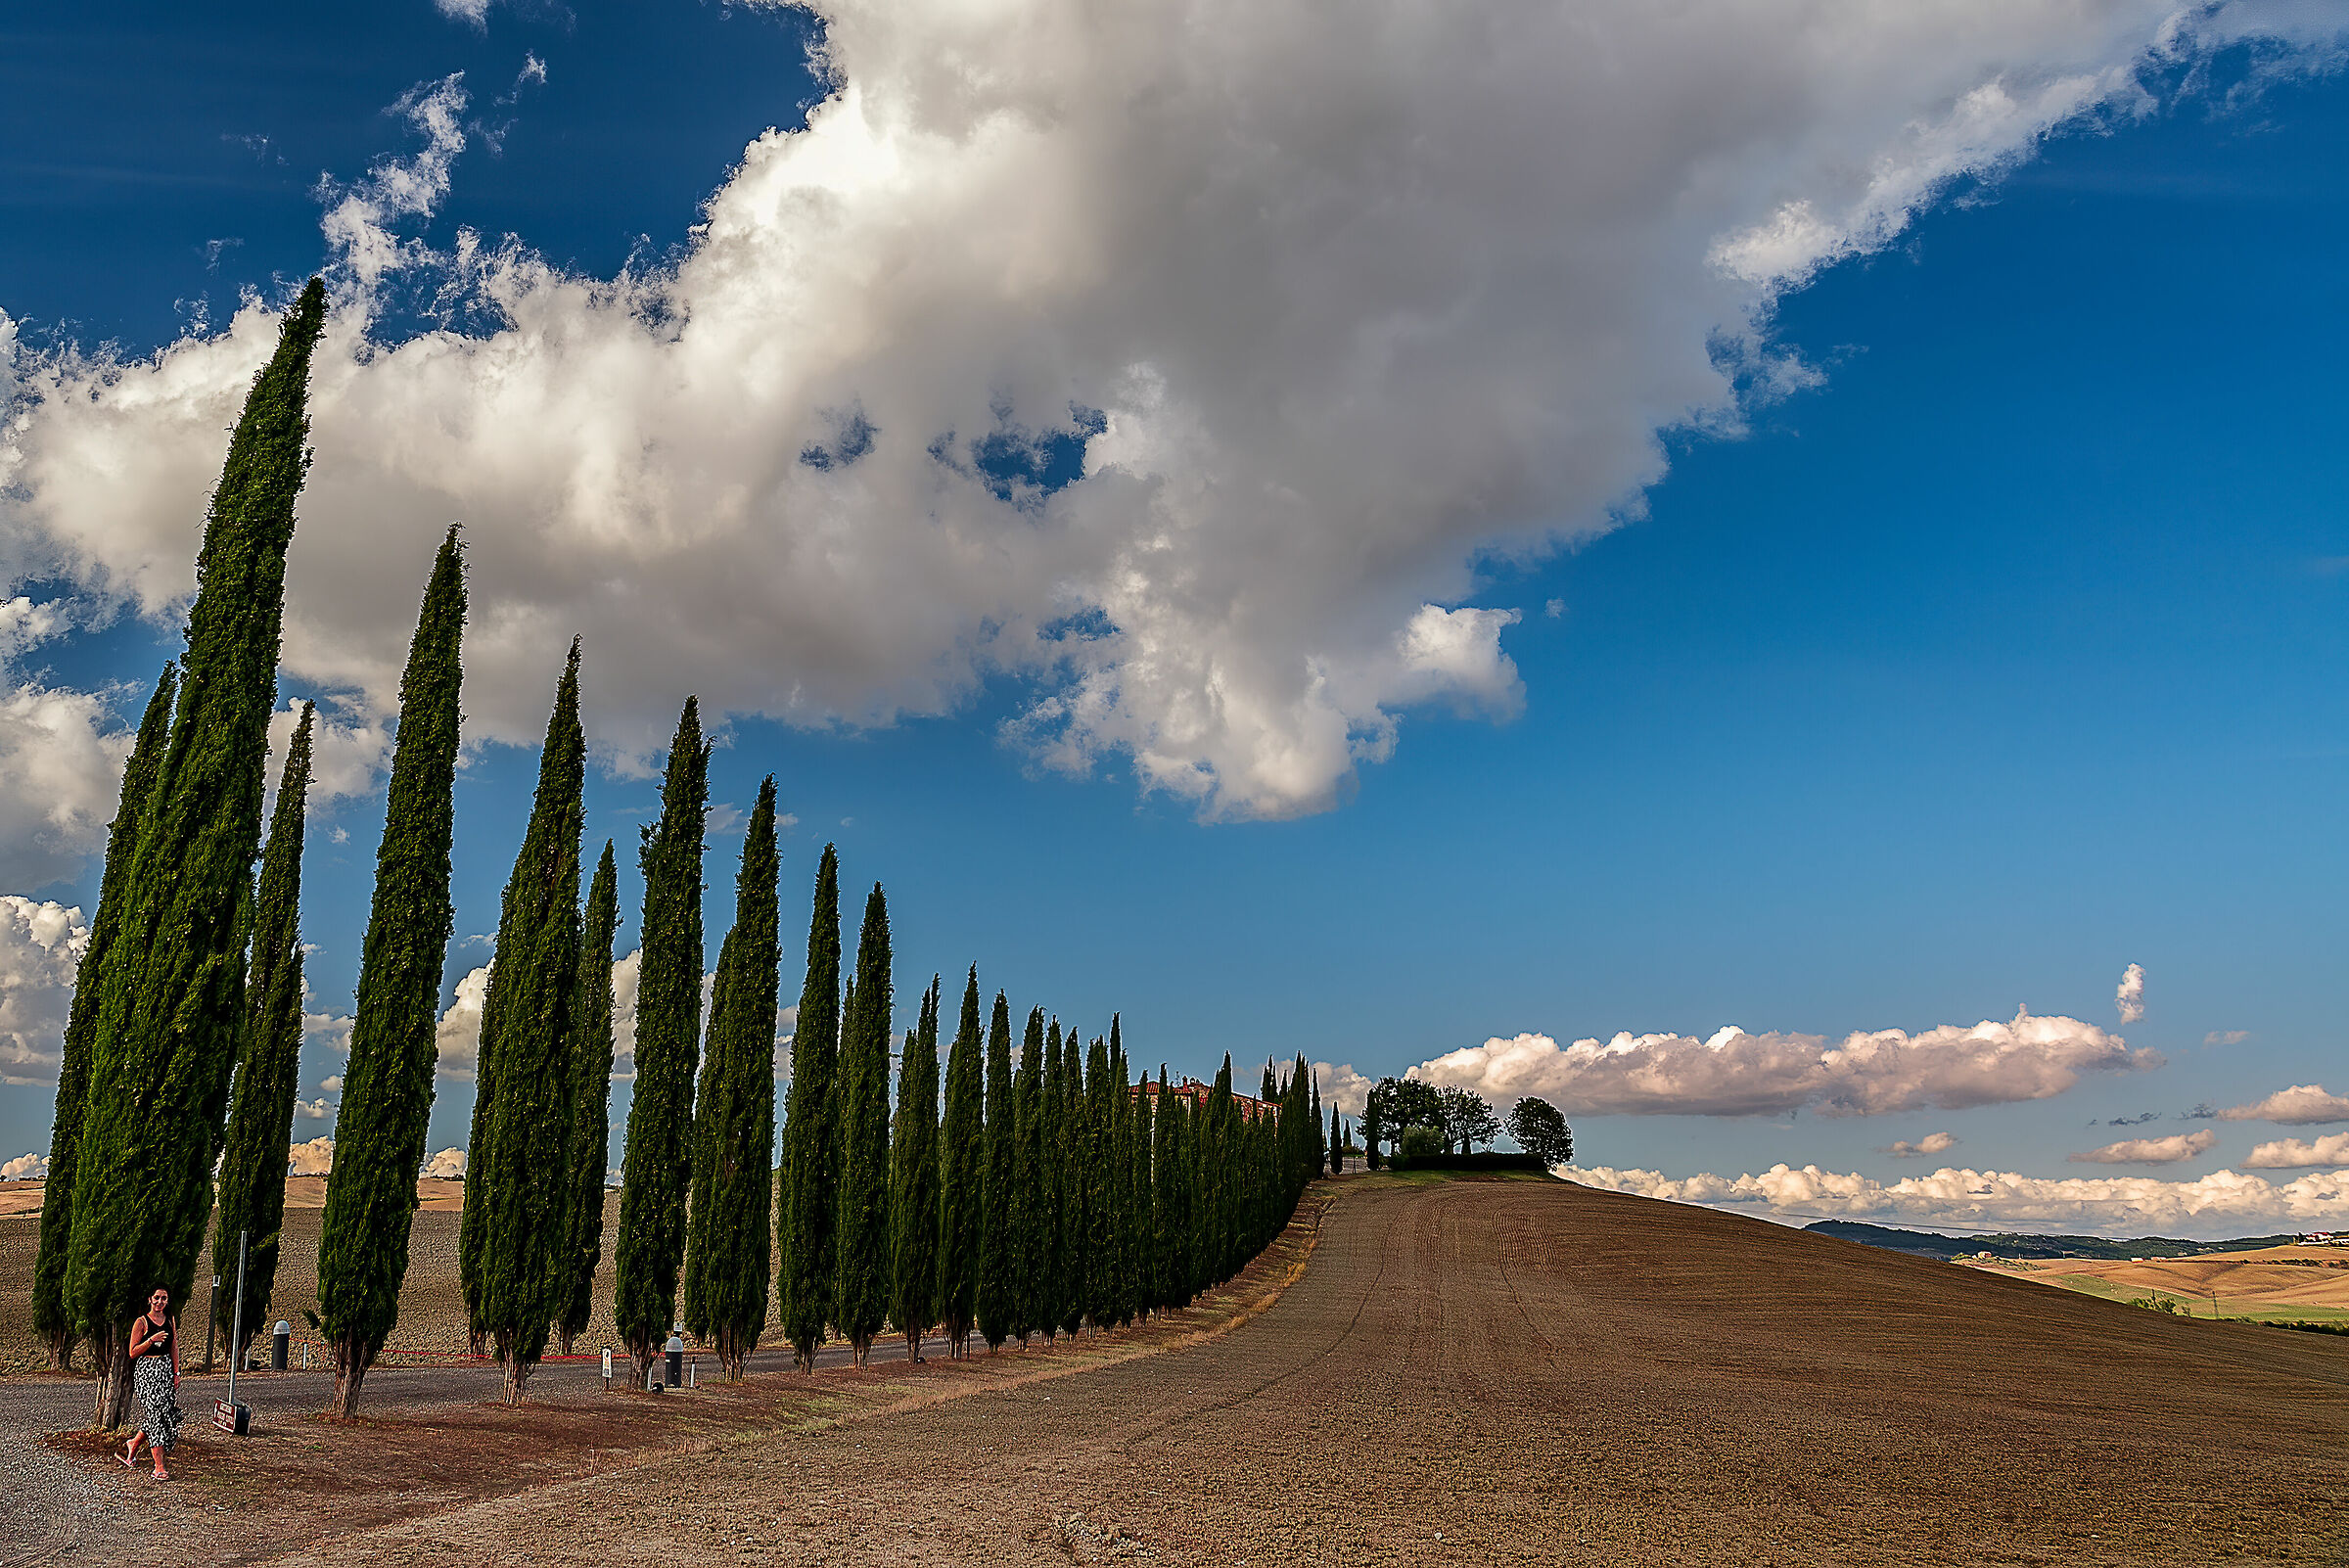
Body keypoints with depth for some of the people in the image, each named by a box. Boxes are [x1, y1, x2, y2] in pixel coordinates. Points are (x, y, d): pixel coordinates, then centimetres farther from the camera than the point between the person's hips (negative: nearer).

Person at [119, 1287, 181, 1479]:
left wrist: (176, 1373, 8)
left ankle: (133, 1445, 29)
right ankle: (159, 1467, -9)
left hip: (166, 1369, 5)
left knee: (166, 1415, 2)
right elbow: (133, 1352, -5)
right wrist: (152, 1339, -19)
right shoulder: (142, 1322, -3)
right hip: (146, 1370, -5)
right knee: (156, 1414, -11)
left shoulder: (170, 1320, 11)